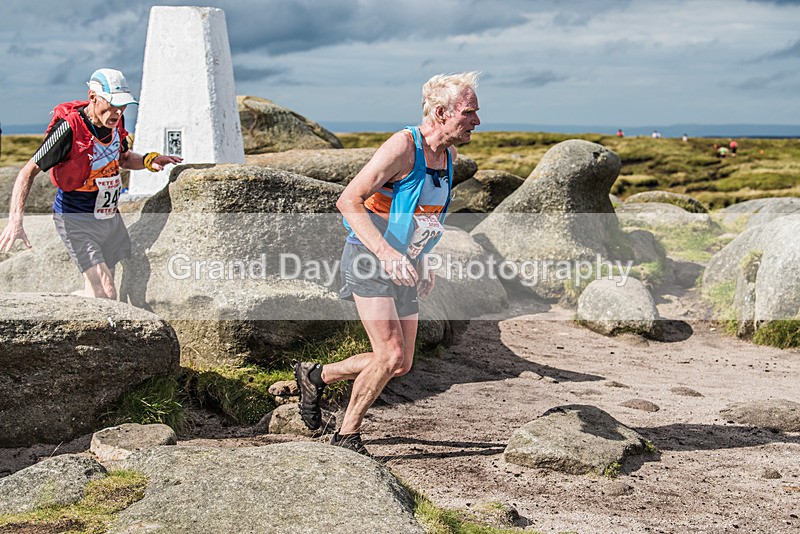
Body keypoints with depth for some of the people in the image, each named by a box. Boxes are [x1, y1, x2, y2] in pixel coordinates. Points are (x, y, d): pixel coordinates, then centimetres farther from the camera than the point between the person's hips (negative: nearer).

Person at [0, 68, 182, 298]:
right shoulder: (69, 128, -23)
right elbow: (28, 172, -18)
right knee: (106, 295, -17)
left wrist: (148, 161, -2)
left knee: (95, 292, 13)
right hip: (76, 219, -8)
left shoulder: (115, 120, -2)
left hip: (109, 216, 8)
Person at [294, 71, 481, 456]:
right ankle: (347, 435, 6)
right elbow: (348, 201, -21)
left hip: (404, 267, 8)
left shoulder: (449, 155, 8)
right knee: (391, 355, -14)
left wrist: (422, 263, 13)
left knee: (400, 364, 6)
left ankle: (316, 375, 26)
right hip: (368, 262, -8)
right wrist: (386, 254, -28)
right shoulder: (402, 147, -18)